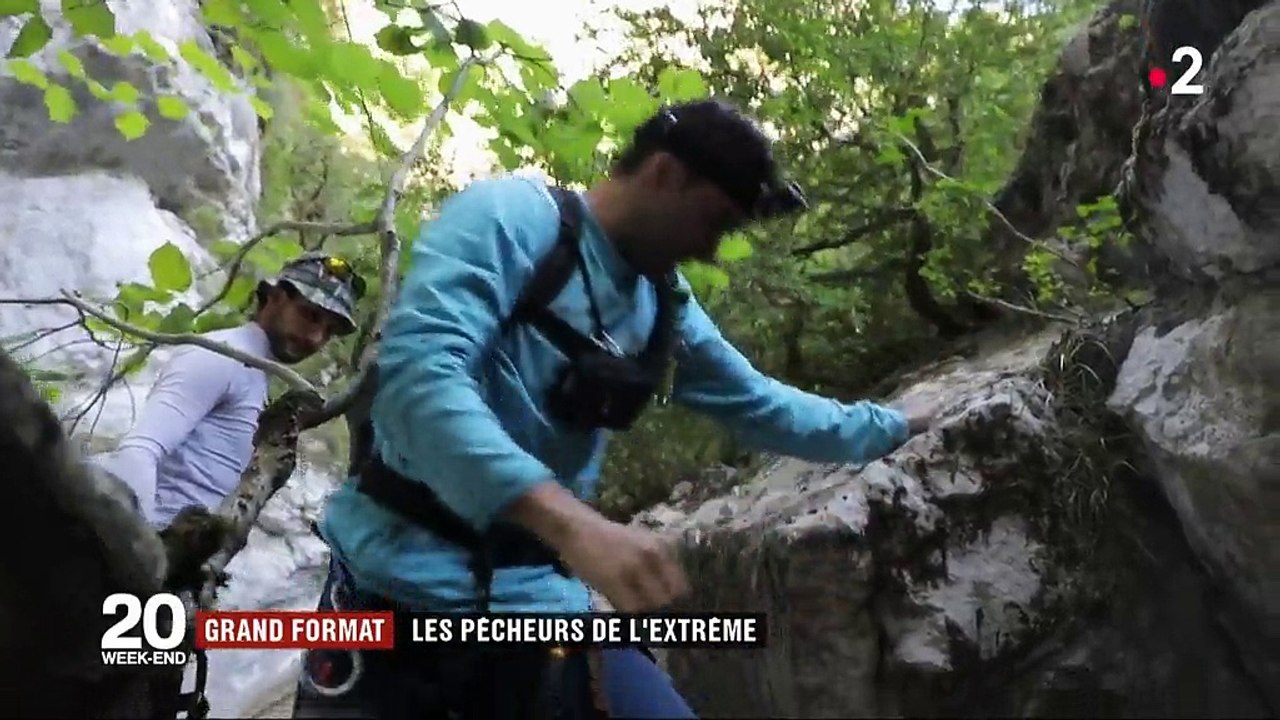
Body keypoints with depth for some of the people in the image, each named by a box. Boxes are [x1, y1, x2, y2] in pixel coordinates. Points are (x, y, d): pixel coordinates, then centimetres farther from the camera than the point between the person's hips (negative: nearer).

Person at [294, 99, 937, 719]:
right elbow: (419, 372, -26)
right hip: (408, 584, -5)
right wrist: (573, 522, -38)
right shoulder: (509, 214, -11)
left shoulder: (666, 309, 10)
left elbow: (762, 405, 23)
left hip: (541, 601, 6)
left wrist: (895, 425, 28)